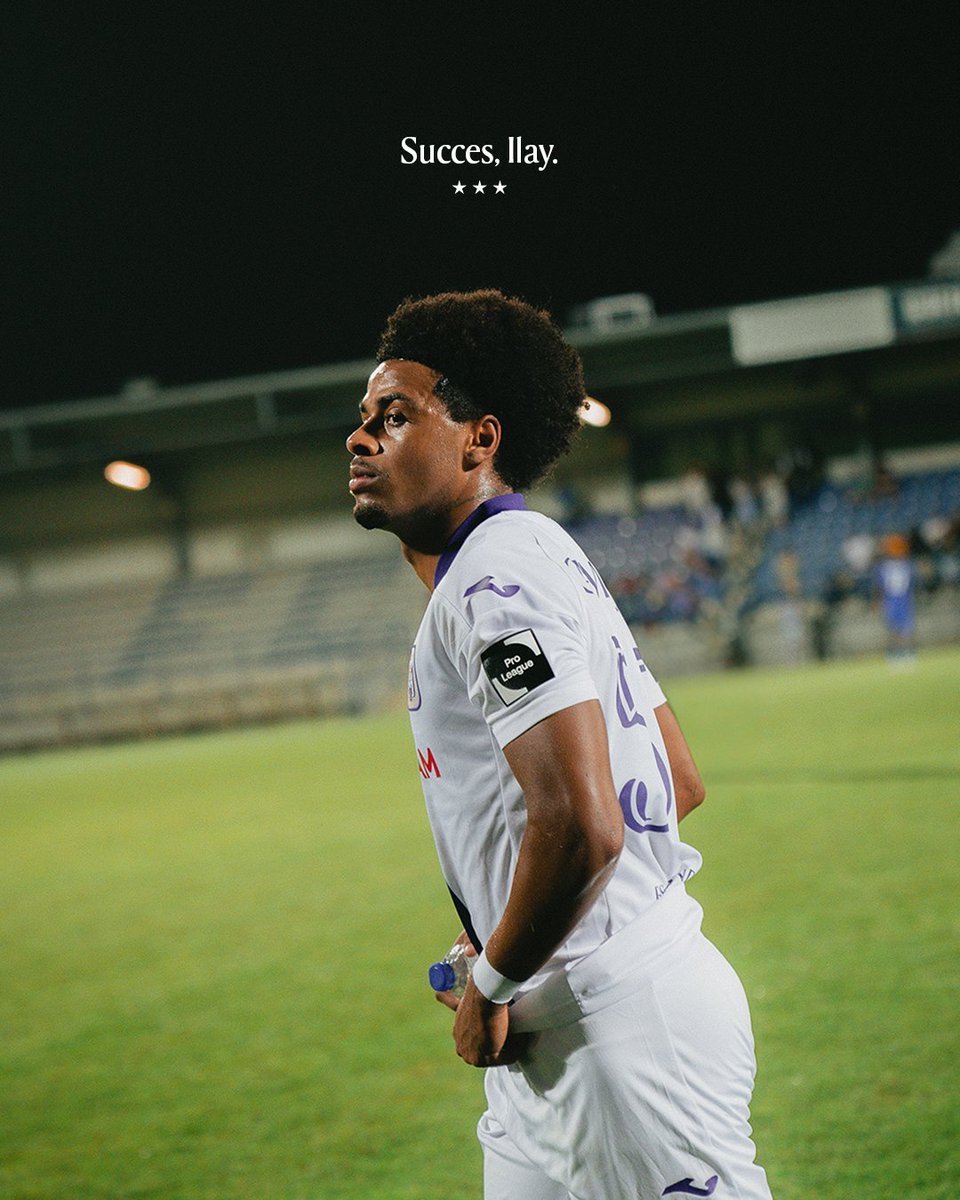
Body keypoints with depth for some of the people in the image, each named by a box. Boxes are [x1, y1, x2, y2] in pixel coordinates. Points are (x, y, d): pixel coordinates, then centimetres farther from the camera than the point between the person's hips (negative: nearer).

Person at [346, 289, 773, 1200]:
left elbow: (582, 827, -26)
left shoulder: (498, 573, -16)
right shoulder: (544, 563, 16)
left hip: (624, 1019, -11)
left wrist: (492, 986, -12)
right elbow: (680, 781, 21)